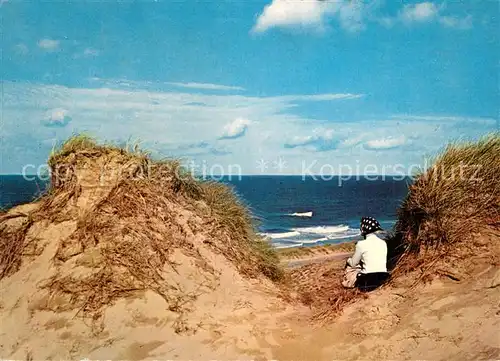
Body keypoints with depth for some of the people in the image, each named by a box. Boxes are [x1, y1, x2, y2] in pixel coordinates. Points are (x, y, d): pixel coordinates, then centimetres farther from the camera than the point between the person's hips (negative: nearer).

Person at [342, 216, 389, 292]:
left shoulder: (362, 244, -13)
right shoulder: (383, 243, 3)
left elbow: (353, 263, 1)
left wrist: (349, 260, 24)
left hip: (368, 280, -6)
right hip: (382, 278, 6)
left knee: (349, 265, 19)